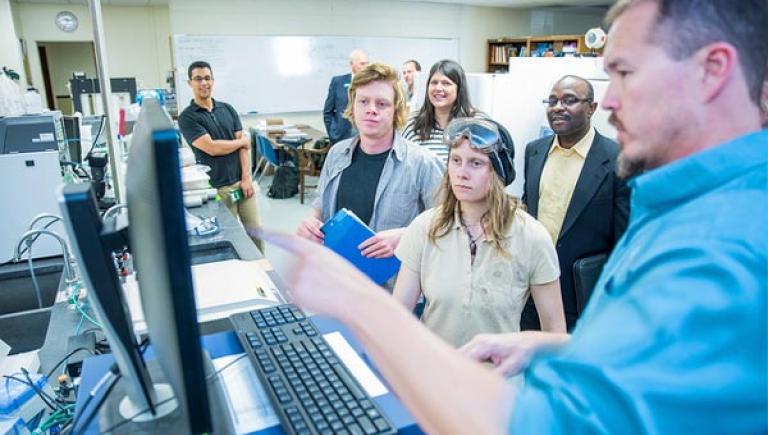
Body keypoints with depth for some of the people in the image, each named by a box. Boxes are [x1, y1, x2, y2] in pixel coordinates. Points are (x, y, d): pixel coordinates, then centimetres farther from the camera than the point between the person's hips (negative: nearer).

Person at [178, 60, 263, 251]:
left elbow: (244, 145, 3)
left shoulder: (227, 109, 9)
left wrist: (246, 178, -6)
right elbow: (211, 147, -15)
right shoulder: (187, 117, -5)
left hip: (242, 182, 4)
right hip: (217, 188, -4)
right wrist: (241, 140, -1)